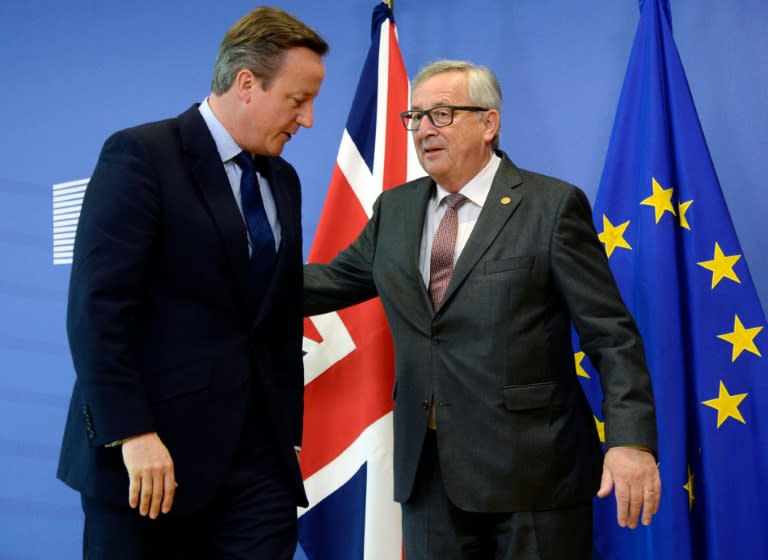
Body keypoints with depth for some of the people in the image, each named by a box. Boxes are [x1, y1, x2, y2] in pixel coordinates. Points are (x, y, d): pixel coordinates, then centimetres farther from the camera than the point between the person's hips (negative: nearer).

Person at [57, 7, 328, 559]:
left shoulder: (283, 181, 14)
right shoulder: (141, 155, -8)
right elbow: (97, 308, -15)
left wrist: (289, 434, 14)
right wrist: (132, 434, -20)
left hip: (257, 454, 6)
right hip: (151, 451, -6)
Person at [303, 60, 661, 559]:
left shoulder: (553, 205, -6)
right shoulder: (395, 209, 11)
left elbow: (611, 335, -9)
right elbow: (335, 280, 19)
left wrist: (631, 441, -19)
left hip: (531, 468, -5)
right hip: (428, 471, 5)